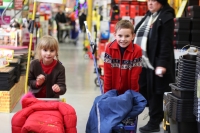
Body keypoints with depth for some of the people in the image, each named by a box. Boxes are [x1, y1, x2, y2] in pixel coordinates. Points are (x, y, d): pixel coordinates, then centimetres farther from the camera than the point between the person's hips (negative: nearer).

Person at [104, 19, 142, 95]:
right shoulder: (109, 48, -11)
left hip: (129, 91, -2)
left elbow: (135, 75, -13)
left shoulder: (137, 50, -17)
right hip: (113, 91, 2)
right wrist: (107, 92, -6)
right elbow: (107, 73, -8)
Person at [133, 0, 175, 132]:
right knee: (143, 91, 11)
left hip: (156, 63, -8)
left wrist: (162, 64, -23)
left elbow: (166, 43, -17)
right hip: (143, 62, 8)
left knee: (155, 93, 0)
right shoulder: (148, 16, 17)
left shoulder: (166, 17, -10)